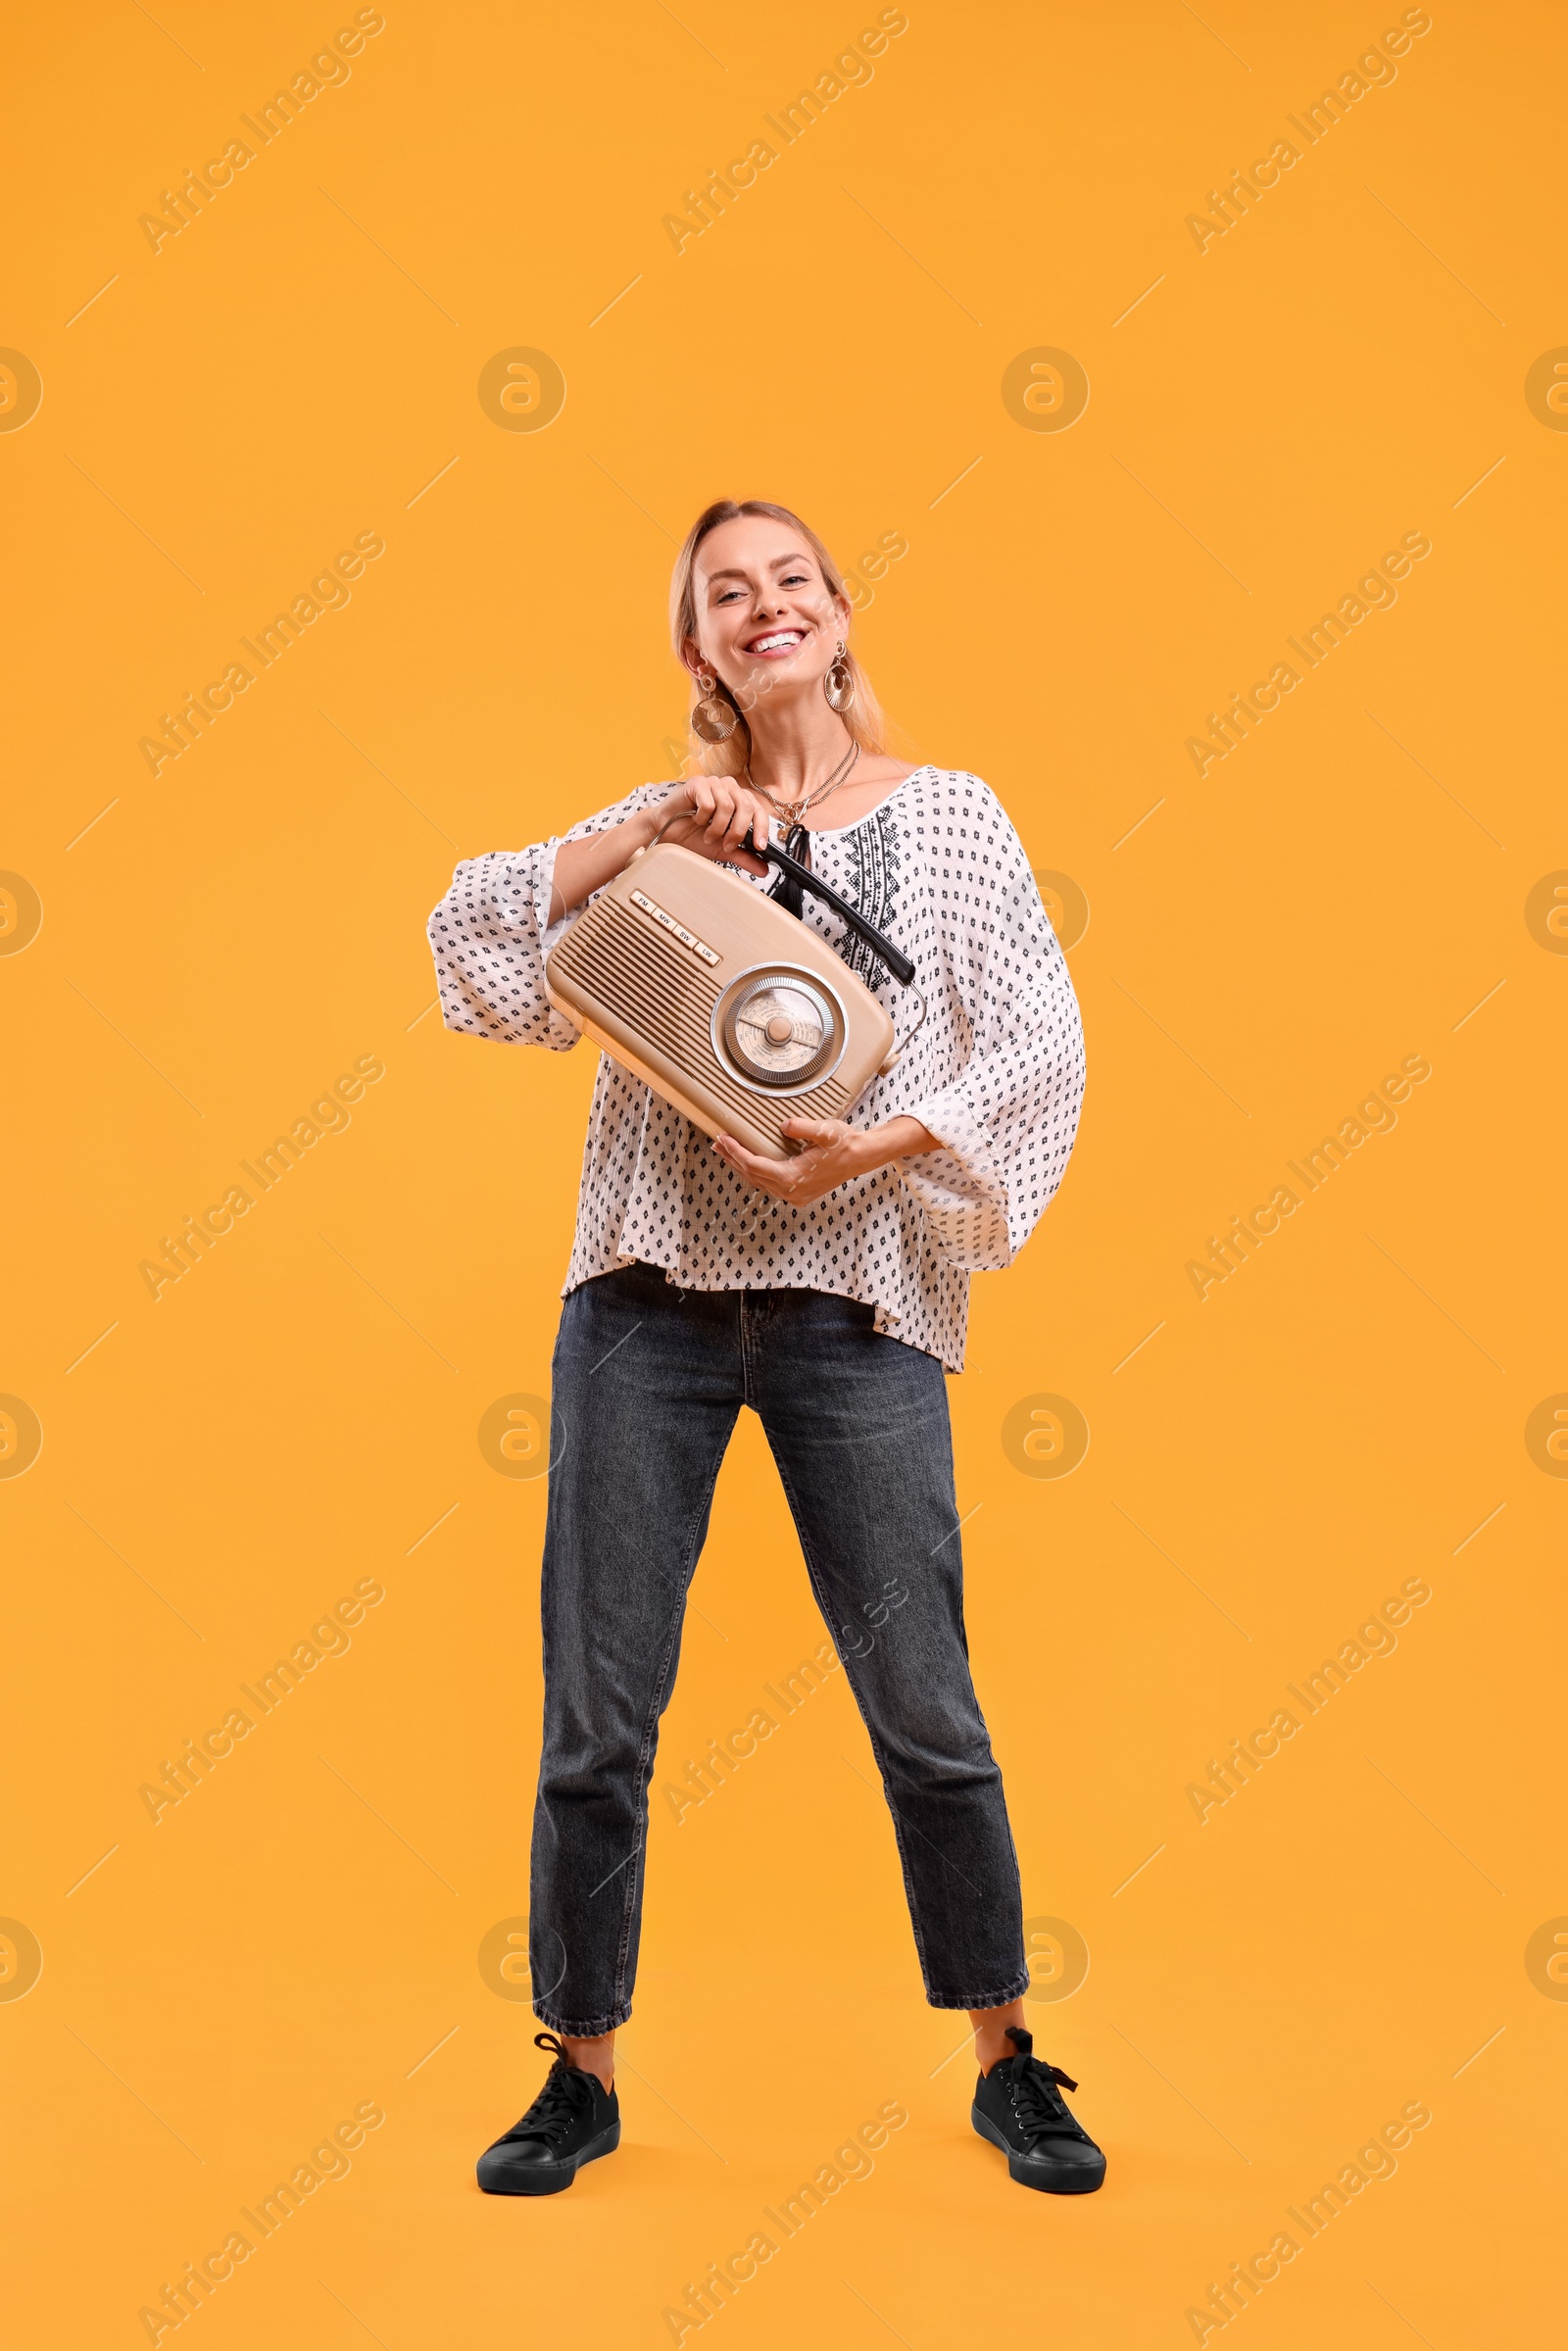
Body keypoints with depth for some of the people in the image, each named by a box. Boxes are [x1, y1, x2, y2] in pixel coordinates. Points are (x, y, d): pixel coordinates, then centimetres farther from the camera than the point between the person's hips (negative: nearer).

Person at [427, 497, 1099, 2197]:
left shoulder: (951, 816, 8)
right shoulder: (663, 828, 12)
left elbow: (1044, 1048, 1)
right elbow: (473, 952, 0)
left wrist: (883, 1141, -12)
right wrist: (644, 830, -8)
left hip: (853, 1305, -1)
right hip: (650, 1296, 2)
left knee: (925, 1705, 2)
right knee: (599, 1709, 3)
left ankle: (1006, 2067, 21)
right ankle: (583, 2072, 20)